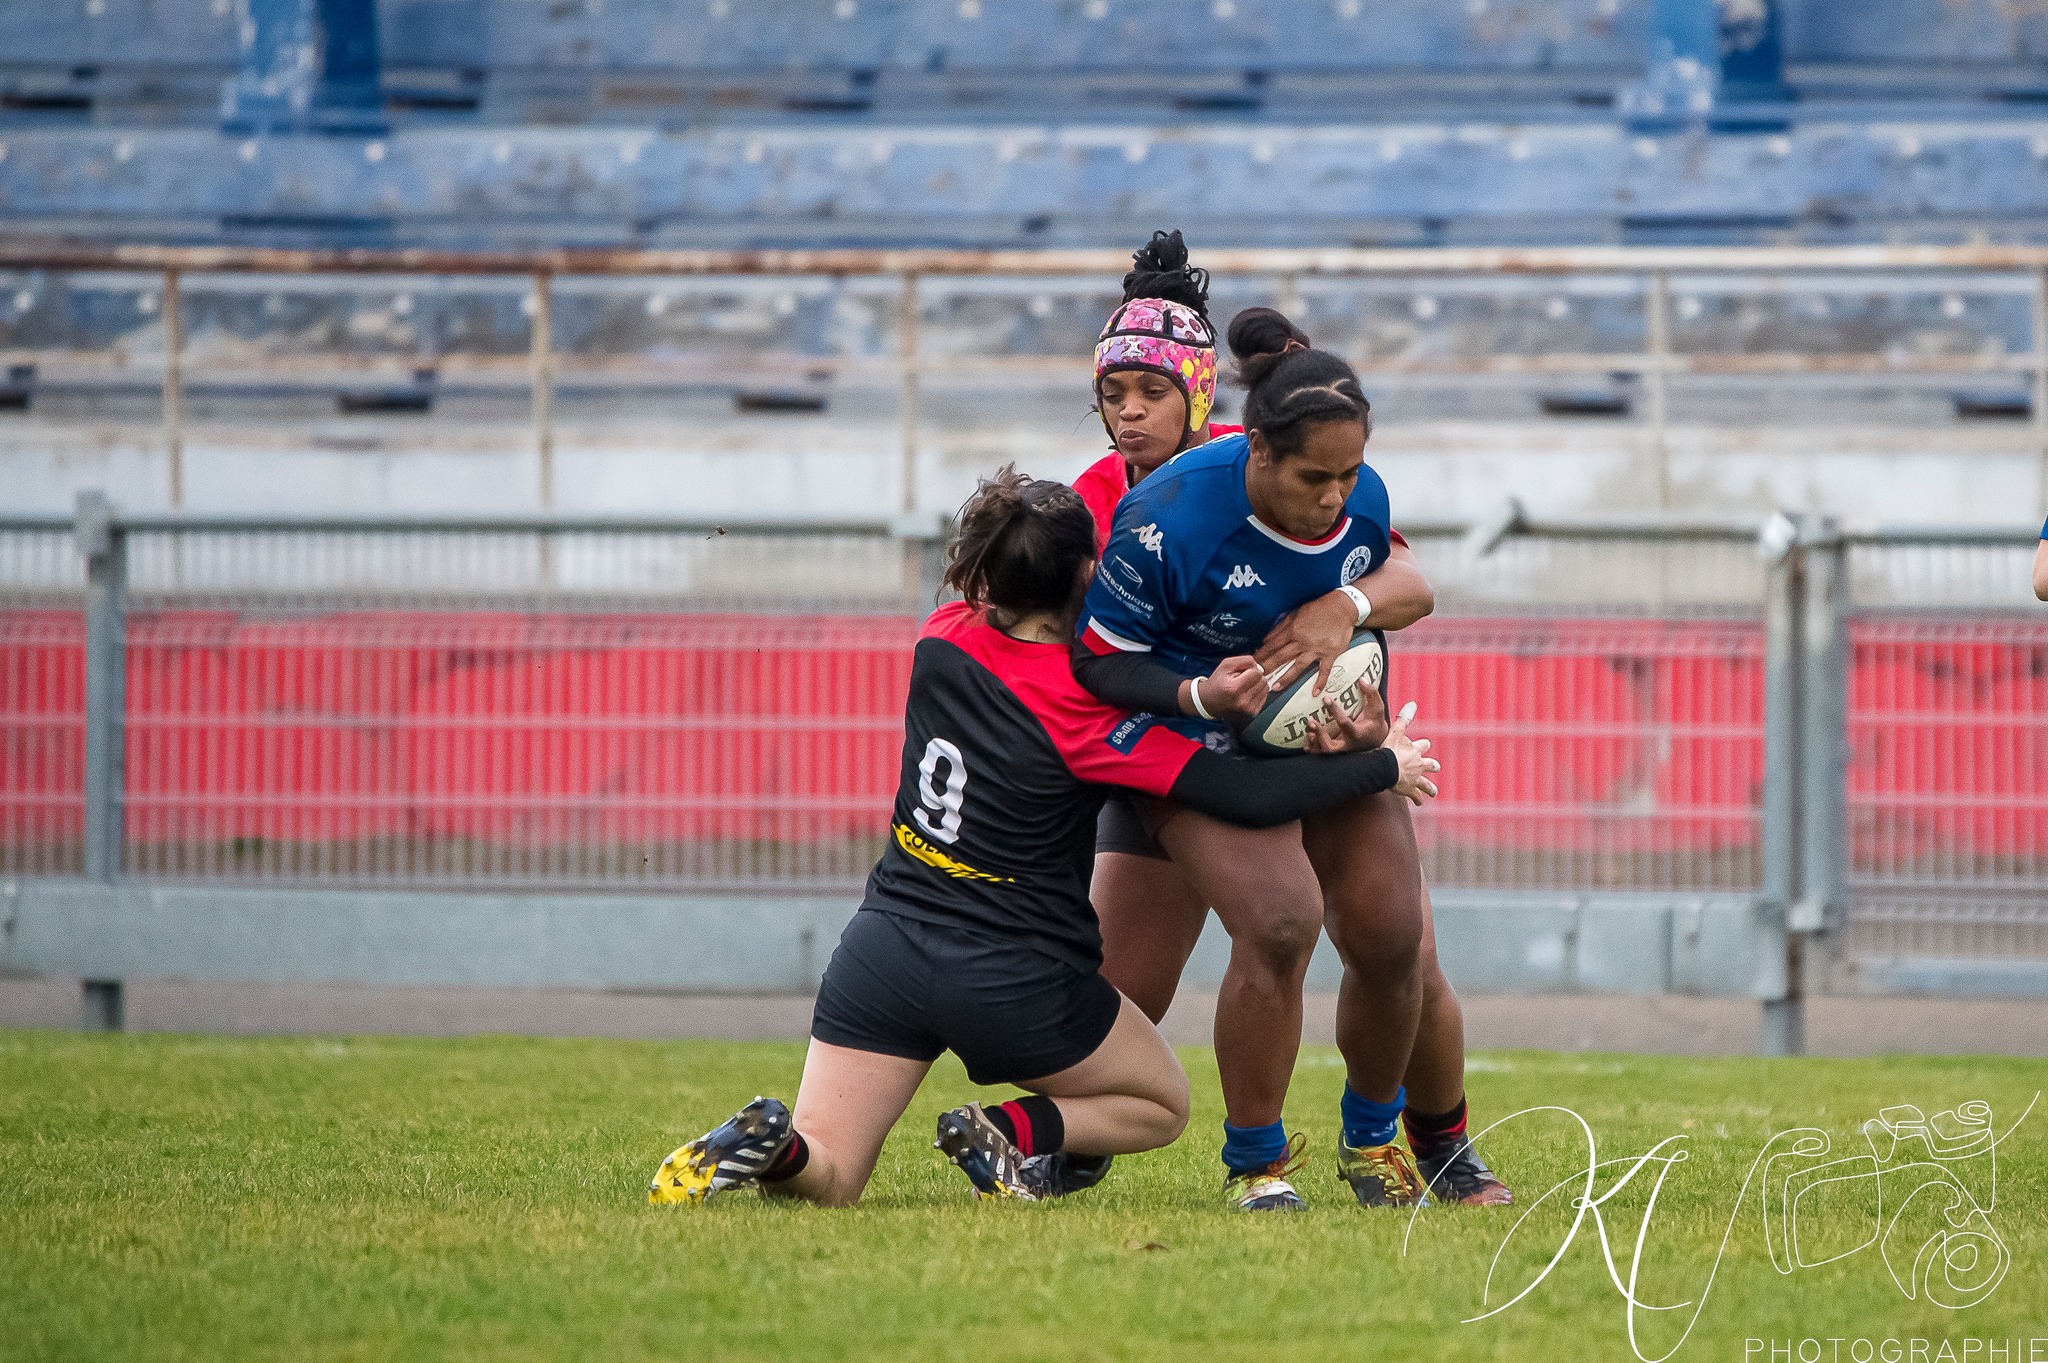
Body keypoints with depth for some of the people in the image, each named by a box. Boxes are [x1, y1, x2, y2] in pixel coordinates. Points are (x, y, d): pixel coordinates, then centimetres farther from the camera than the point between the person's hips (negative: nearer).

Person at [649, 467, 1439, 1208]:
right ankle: (1013, 1134, -8)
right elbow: (1248, 798, -16)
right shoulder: (1081, 710, -17)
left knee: (825, 1179, 10)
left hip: (884, 950, 5)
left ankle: (776, 1142, -25)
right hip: (1011, 982, -5)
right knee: (1162, 1104, 20)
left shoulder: (944, 641, -2)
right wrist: (1382, 768, -3)